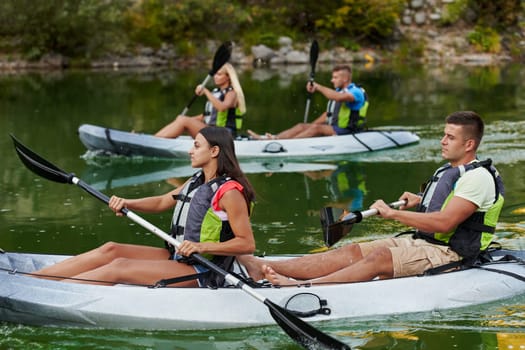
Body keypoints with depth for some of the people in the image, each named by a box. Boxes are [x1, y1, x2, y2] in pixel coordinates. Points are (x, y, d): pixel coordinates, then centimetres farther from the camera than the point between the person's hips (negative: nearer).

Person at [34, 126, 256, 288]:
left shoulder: (229, 192, -16)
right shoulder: (197, 181, 13)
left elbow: (247, 243, -19)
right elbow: (161, 202, 20)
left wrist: (203, 247, -28)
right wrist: (126, 204, 3)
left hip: (202, 274, -9)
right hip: (177, 258, 9)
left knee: (119, 267, -19)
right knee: (110, 250, -3)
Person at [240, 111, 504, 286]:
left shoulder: (478, 177, -13)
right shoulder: (446, 171, 18)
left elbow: (444, 223, -24)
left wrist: (393, 213, -20)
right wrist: (421, 201, 16)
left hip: (448, 254, -8)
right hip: (419, 242, 8)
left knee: (379, 258, -30)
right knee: (352, 251, -10)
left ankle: (303, 286, -45)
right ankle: (264, 268, -24)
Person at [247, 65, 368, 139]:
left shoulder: (356, 92, -12)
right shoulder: (338, 91, 20)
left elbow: (338, 98, -35)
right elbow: (328, 114, 22)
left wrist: (319, 87, -28)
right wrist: (311, 126, 12)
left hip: (346, 132, -9)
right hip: (331, 128, 9)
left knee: (317, 128, -31)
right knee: (301, 126, -6)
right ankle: (266, 138, -20)